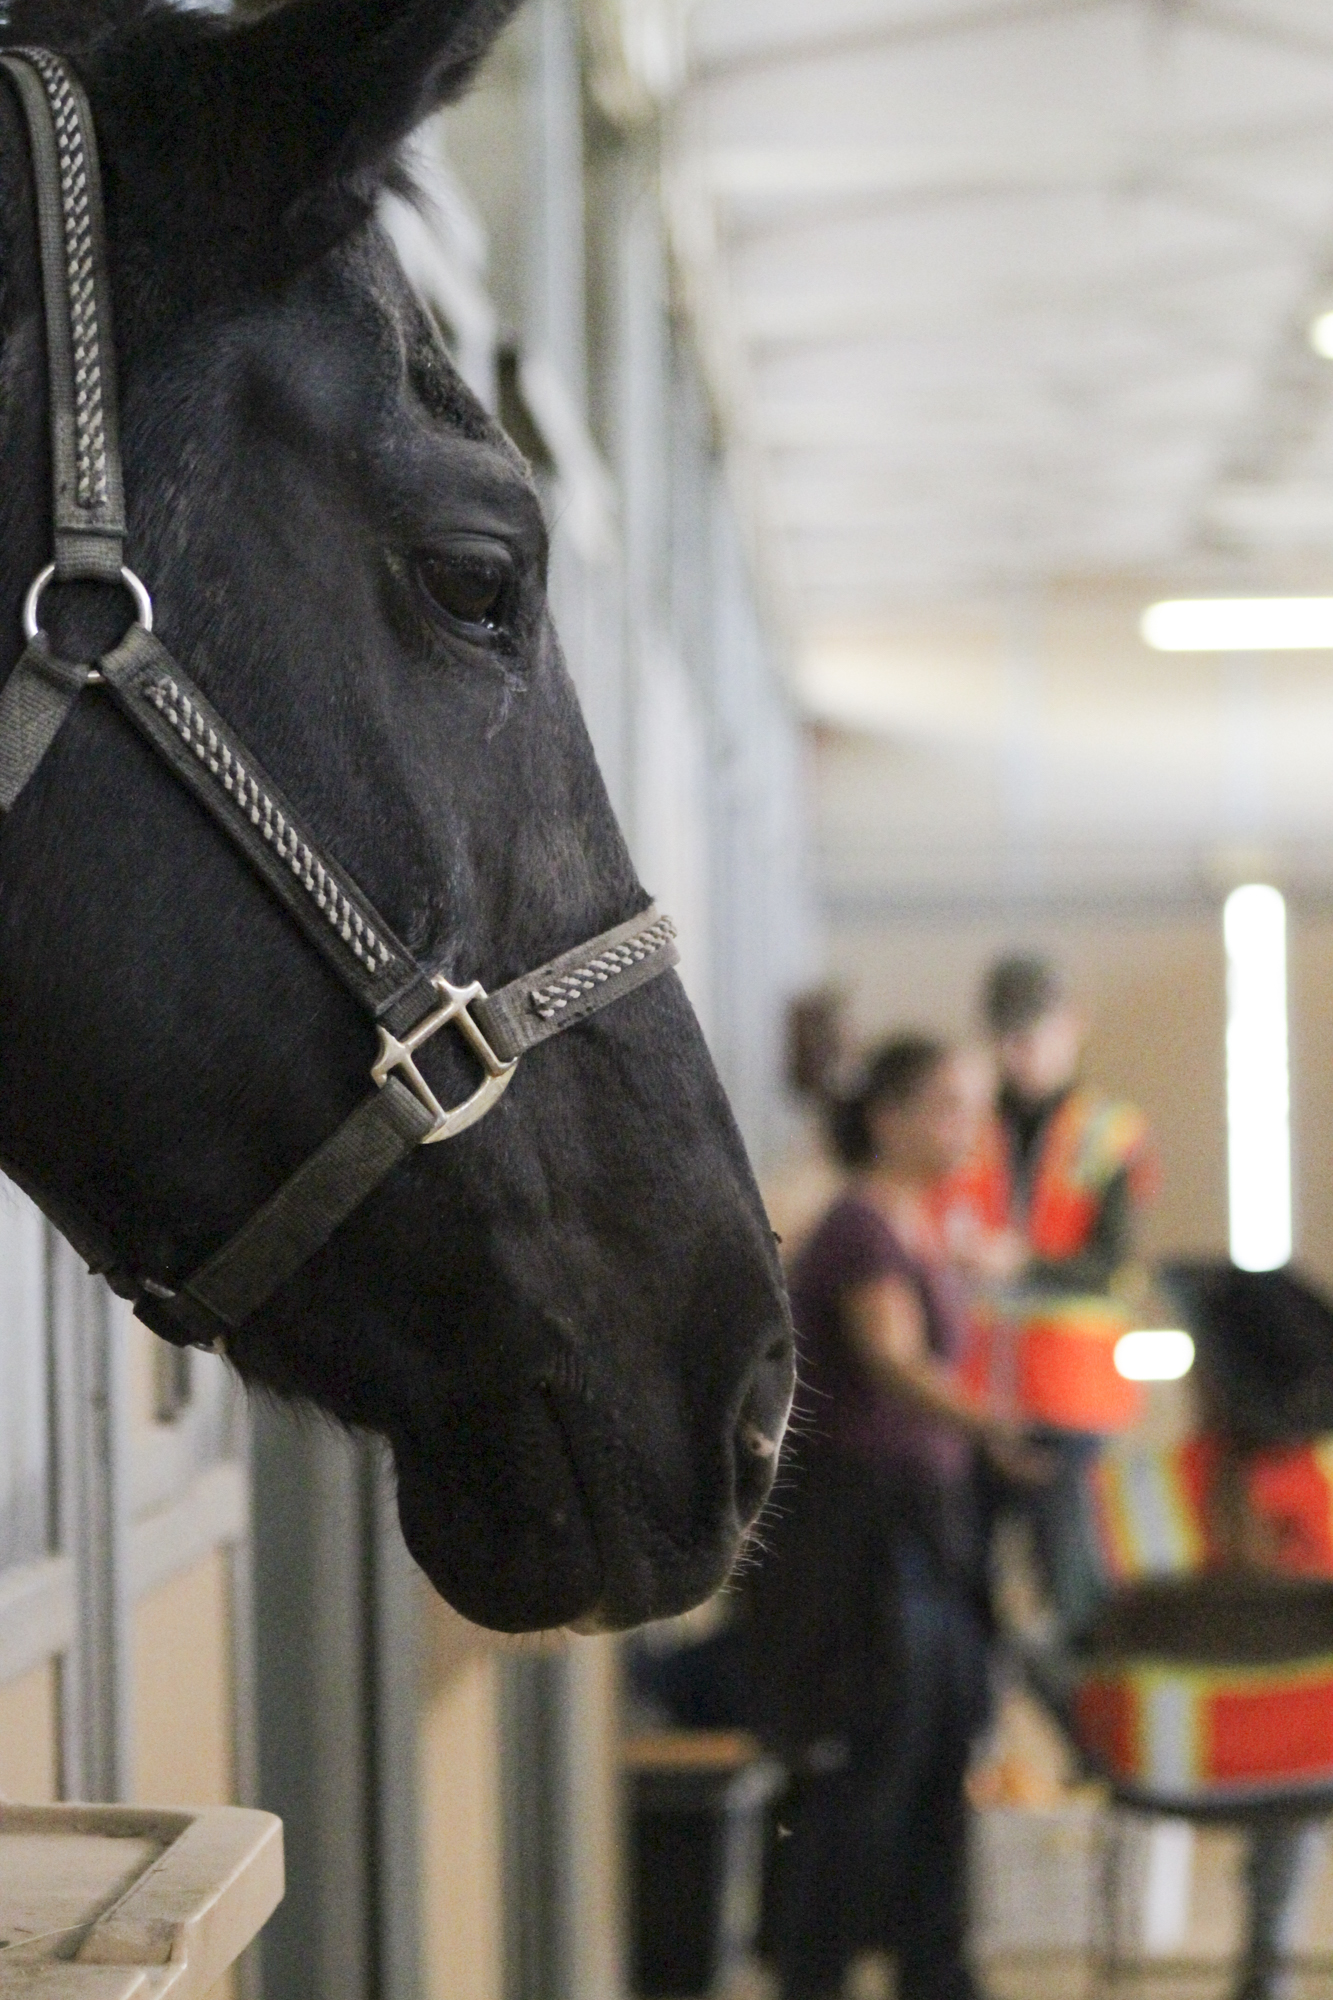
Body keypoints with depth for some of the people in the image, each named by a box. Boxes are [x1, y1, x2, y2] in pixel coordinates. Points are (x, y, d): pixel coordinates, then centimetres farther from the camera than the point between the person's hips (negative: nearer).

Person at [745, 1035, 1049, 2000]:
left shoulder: (915, 1226, 12)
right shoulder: (862, 1230, -16)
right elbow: (892, 1359, -32)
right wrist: (985, 1427, -49)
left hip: (921, 1521, 9)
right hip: (859, 1529, -9)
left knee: (942, 1748, 9)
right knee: (867, 1763, -6)